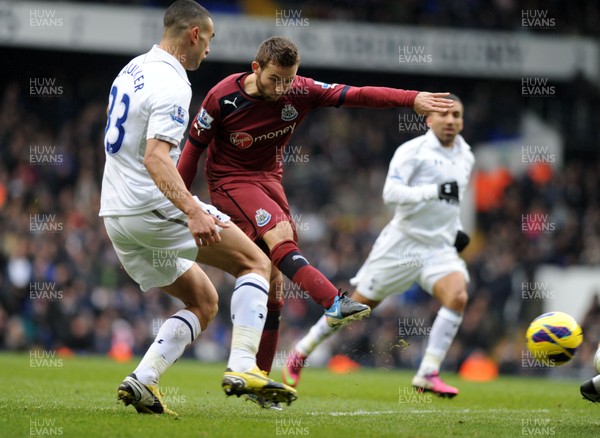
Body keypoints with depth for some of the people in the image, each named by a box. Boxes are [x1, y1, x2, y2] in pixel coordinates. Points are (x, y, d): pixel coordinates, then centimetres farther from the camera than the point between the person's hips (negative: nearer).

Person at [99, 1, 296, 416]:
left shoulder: (133, 70, 15)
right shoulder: (172, 85, -15)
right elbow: (156, 157, -27)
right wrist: (192, 210, -37)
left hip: (116, 213, 9)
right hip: (153, 207, -9)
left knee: (203, 302, 15)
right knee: (255, 263, 0)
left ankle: (142, 380, -1)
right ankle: (242, 367, -15)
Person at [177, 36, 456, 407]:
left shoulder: (300, 92, -10)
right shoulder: (223, 97, -18)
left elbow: (357, 95, -13)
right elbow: (194, 147, -7)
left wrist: (413, 99, -23)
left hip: (269, 180, 5)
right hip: (230, 181, -5)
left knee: (273, 283, 1)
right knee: (280, 234, -33)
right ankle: (334, 302, -48)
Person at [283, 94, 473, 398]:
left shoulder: (466, 157, 11)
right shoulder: (412, 151, -11)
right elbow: (391, 193, -24)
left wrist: (455, 228, 15)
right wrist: (434, 191, -33)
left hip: (440, 247, 5)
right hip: (402, 244, -5)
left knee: (457, 295, -23)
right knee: (359, 304, 4)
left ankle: (428, 375, -20)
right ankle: (300, 353, 24)